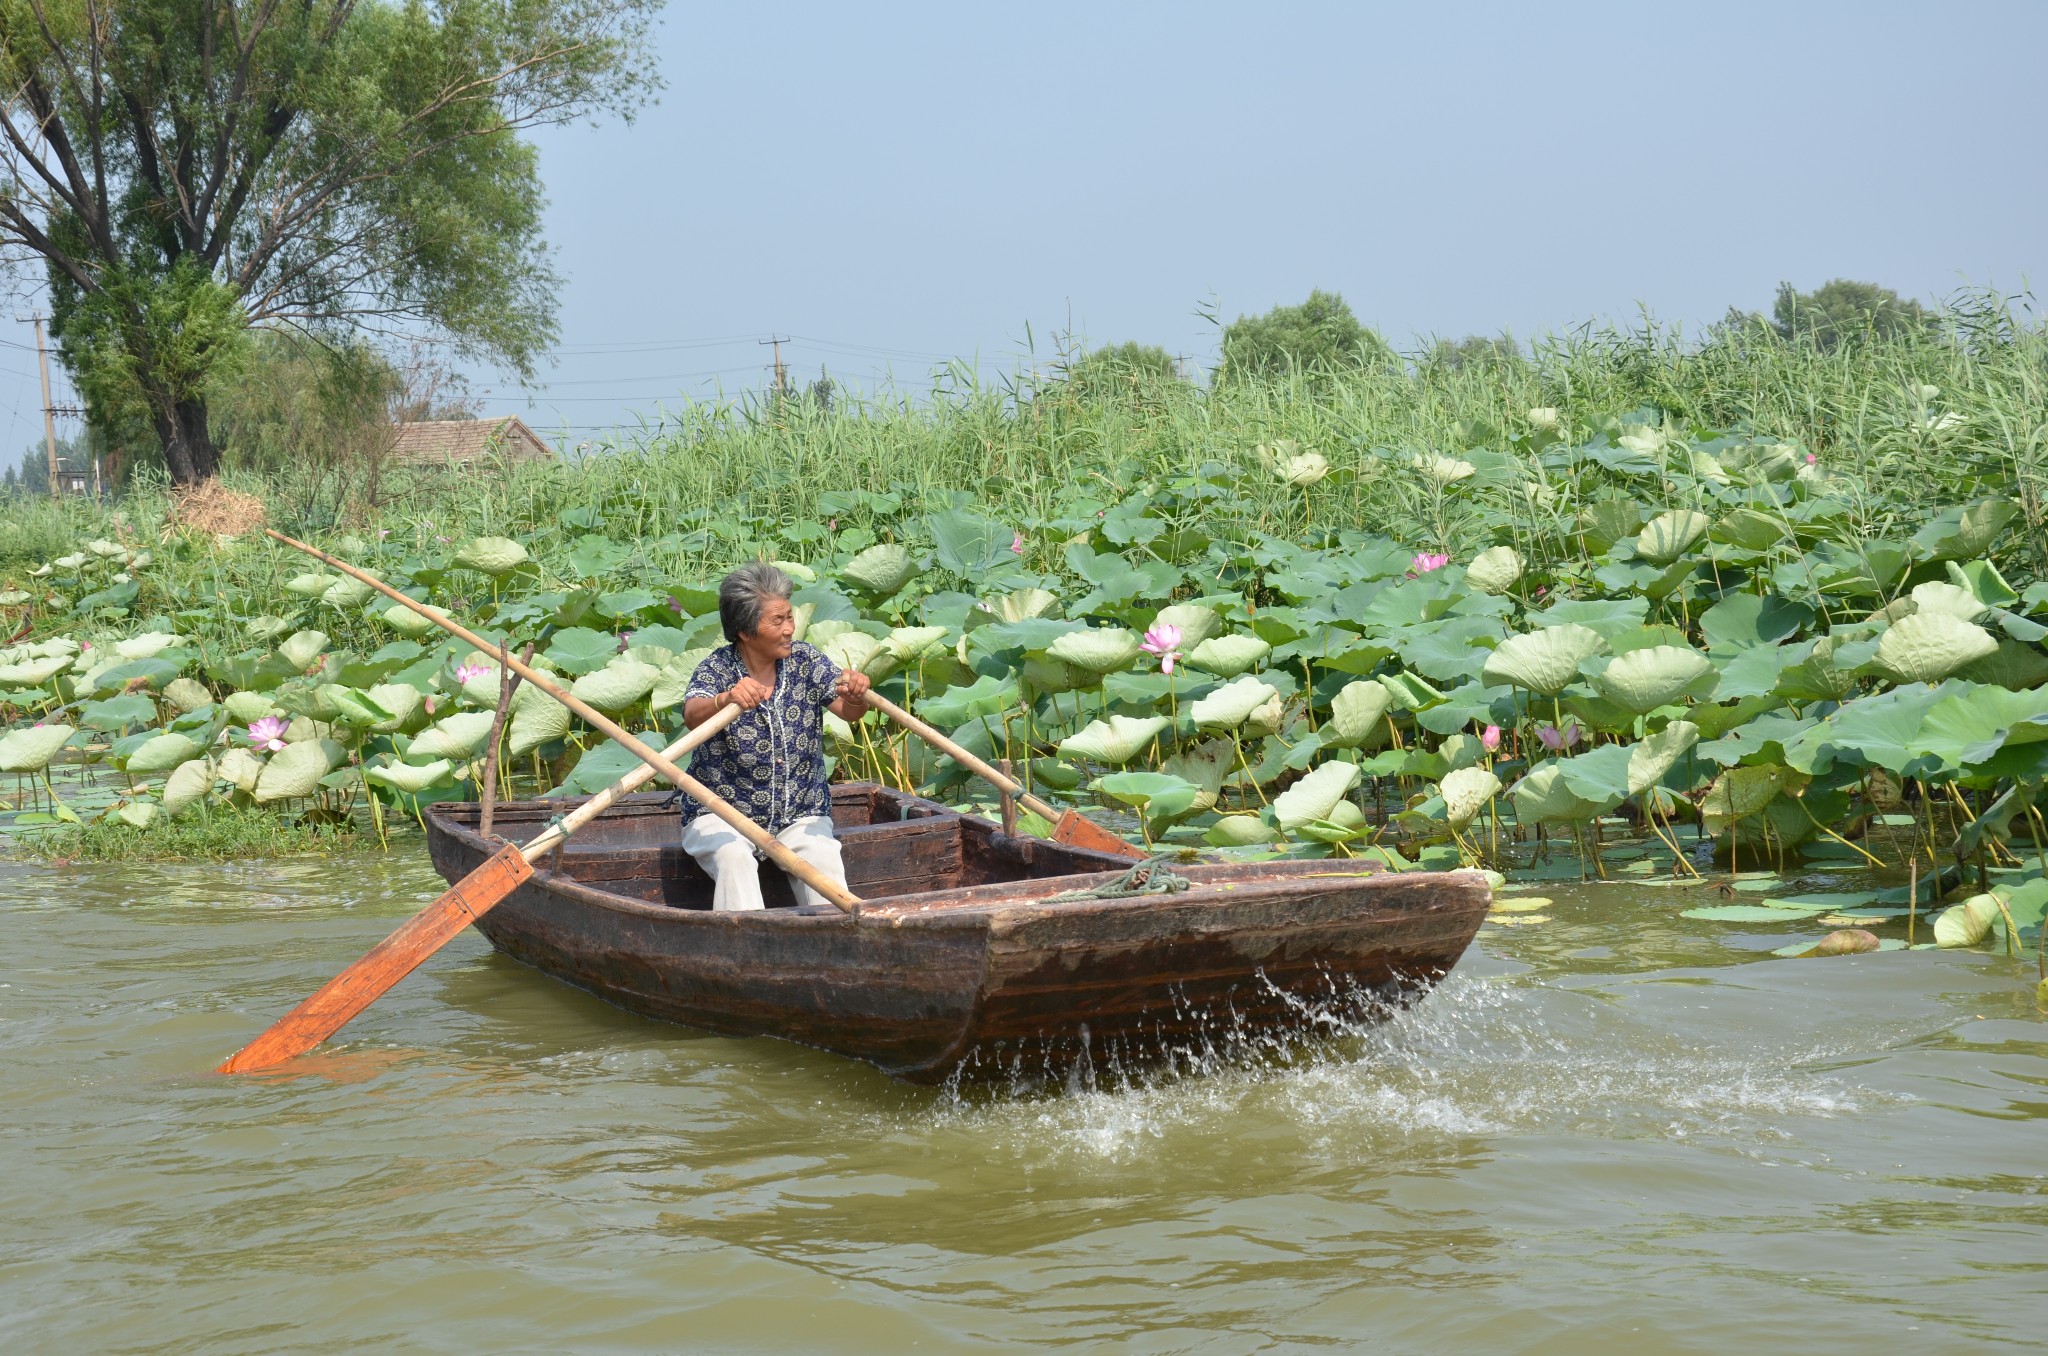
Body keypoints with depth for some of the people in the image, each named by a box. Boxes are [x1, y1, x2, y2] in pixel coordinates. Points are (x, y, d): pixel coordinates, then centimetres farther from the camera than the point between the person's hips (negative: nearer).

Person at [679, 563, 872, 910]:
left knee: (824, 860, -26)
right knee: (734, 860, -32)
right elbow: (693, 716, -30)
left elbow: (848, 712, -10)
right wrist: (726, 699, -53)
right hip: (721, 813, -2)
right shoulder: (718, 668, -11)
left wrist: (855, 696, -35)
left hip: (800, 814, 2)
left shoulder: (806, 660, -1)